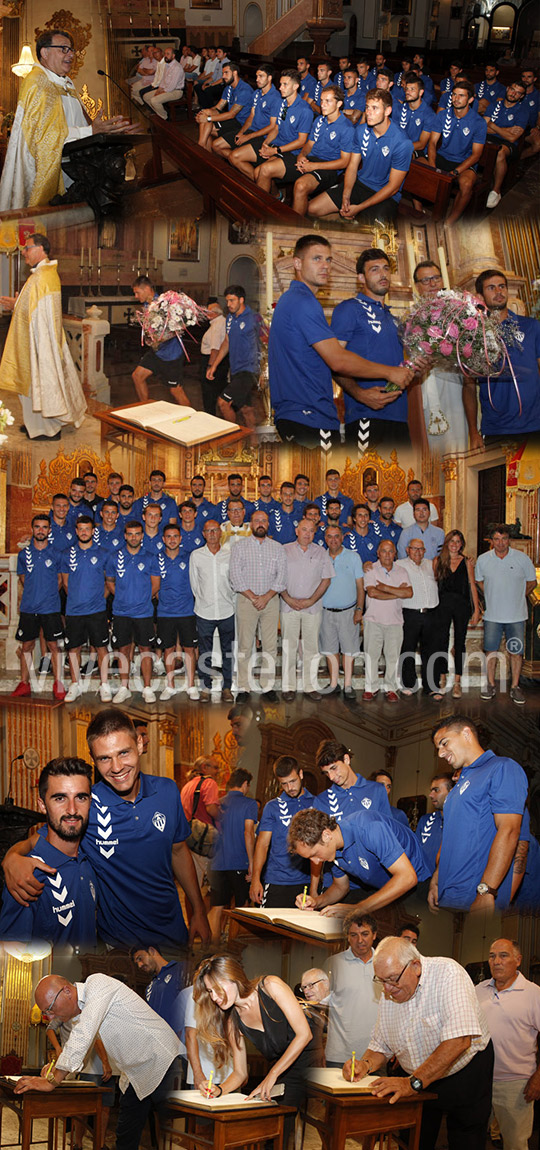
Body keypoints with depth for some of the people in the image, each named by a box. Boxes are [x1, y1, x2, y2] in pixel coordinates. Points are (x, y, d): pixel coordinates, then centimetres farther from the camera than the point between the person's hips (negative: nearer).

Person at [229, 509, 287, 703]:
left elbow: (282, 576, 4)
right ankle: (244, 688, 1)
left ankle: (267, 687, 6)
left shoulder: (277, 548, 11)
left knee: (270, 646, 1)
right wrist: (252, 596, -11)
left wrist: (266, 597, -9)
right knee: (245, 646, -3)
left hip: (271, 601, 2)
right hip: (246, 600, -2)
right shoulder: (240, 546, 5)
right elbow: (235, 575, -3)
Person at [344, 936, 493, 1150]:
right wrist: (365, 1065, -18)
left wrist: (413, 1083, -39)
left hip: (464, 1077, -5)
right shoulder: (388, 995, -4)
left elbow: (459, 1040, -35)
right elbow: (379, 1046, 6)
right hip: (416, 1082, 5)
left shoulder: (448, 973, -25)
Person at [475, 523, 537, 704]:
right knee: (491, 650, 5)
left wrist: (517, 598, 4)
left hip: (516, 615, -1)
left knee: (516, 652, 1)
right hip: (492, 615, 1)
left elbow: (532, 582, 7)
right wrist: (491, 598, 10)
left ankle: (515, 687, 11)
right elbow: (479, 581, 18)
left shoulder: (522, 558, -5)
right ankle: (490, 685, 17)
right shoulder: (483, 560, 1)